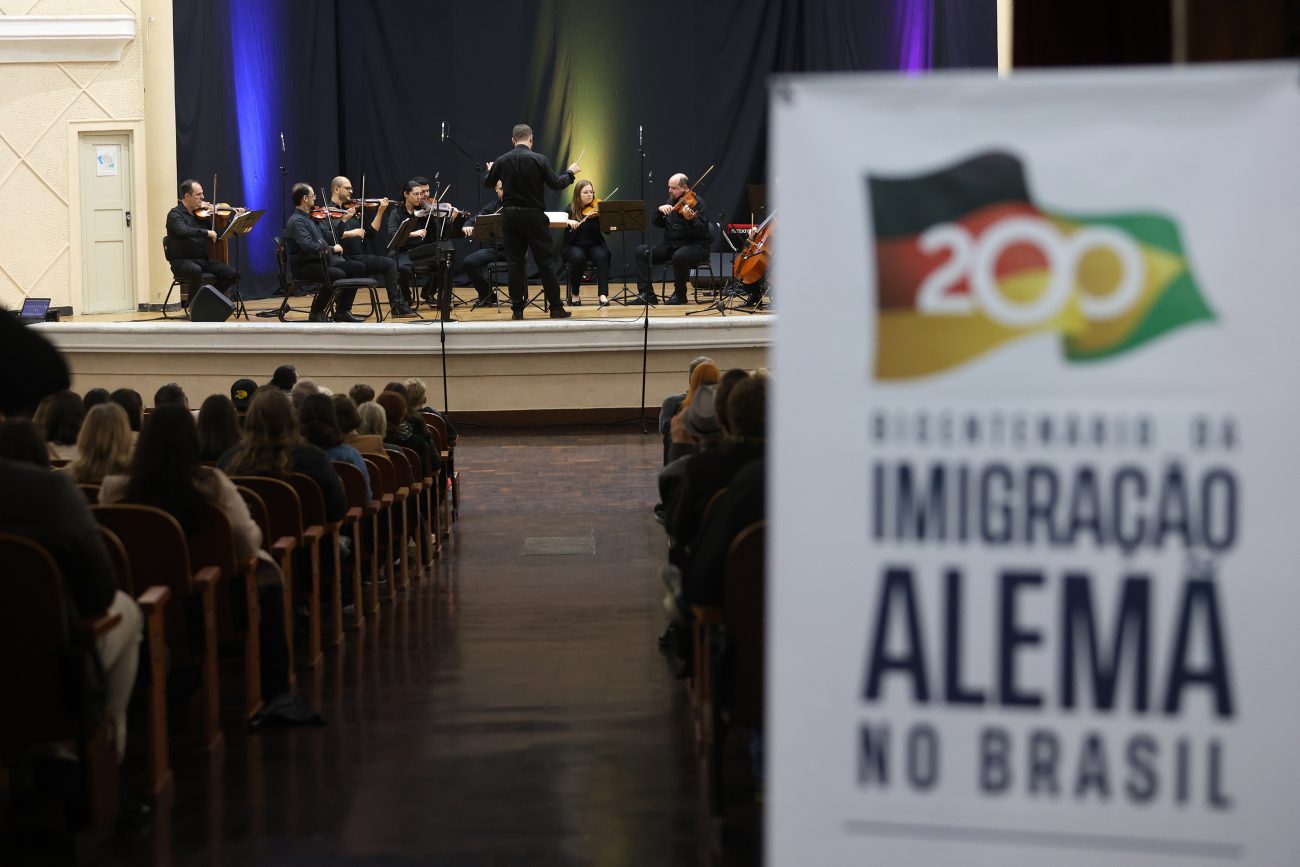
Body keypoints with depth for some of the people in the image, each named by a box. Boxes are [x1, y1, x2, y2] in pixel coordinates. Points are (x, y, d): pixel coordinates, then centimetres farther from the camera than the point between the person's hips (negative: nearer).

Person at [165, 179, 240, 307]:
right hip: (181, 261, -6)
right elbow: (183, 231, -27)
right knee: (195, 270, -40)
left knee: (232, 274, -10)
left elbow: (214, 236, 13)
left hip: (202, 259, 6)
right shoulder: (175, 214, -6)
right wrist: (206, 232, -30)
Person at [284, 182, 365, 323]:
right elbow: (308, 246, -28)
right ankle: (316, 313, -15)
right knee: (338, 274, -33)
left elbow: (328, 239, 23)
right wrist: (332, 249, -20)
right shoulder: (296, 221, -14)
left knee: (358, 268, -1)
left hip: (322, 261, 10)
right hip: (305, 266, -10)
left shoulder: (310, 217, 17)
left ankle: (343, 311, 2)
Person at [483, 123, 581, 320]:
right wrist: (570, 172, 12)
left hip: (510, 216, 2)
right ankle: (556, 308, 5)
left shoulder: (502, 161, 0)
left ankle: (517, 309, 5)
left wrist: (490, 171, 35)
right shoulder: (539, 160, -10)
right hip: (534, 216, -2)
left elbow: (487, 183, 13)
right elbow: (556, 184, -6)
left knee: (515, 263, 6)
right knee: (545, 262, 3)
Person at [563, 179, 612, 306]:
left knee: (602, 256, -33)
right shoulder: (571, 209, 4)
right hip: (575, 246, -1)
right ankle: (574, 294, -13)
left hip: (594, 245, 1)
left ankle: (603, 295, -33)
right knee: (578, 257, -34)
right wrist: (567, 221, -26)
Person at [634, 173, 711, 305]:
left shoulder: (696, 202, -9)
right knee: (641, 251, -9)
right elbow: (659, 224, 12)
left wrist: (690, 219, -40)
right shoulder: (672, 201, 13)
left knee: (679, 256, -39)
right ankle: (646, 294, -12)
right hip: (671, 244, 7)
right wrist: (660, 210, -8)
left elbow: (702, 230, -21)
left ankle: (680, 294, -16)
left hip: (696, 246, -7)